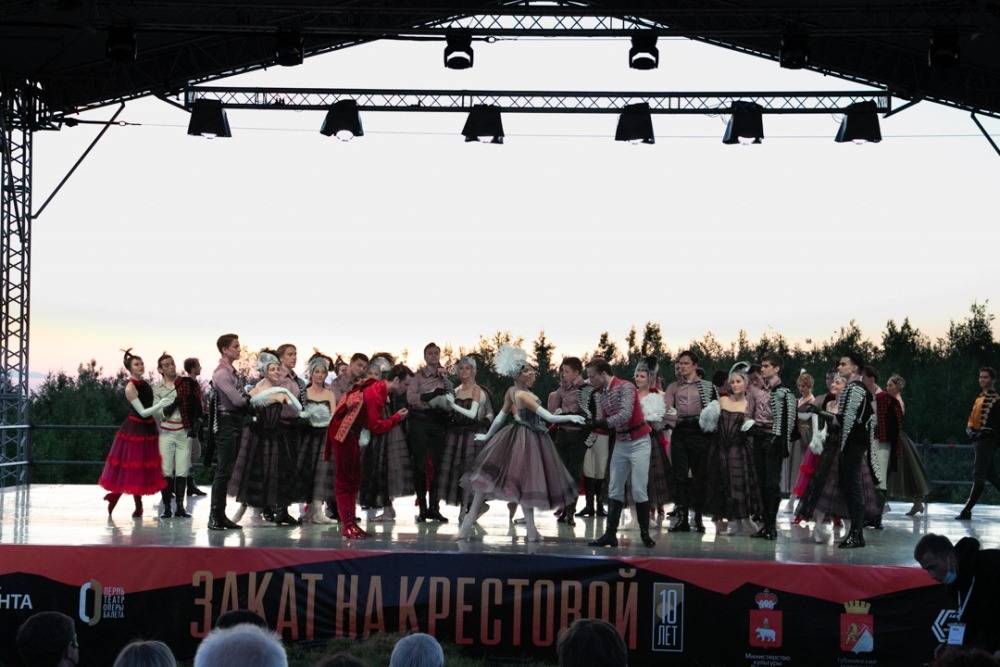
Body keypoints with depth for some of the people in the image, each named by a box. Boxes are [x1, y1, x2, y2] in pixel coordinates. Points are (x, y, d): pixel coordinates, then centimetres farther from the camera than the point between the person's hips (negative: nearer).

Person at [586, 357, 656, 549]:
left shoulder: (625, 387, -15)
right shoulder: (603, 395, 8)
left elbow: (625, 415, -27)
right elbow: (606, 424, 12)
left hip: (638, 442, -7)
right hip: (620, 443, 7)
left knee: (639, 490, -7)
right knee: (615, 490, 4)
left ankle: (645, 533, 4)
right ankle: (610, 534, 6)